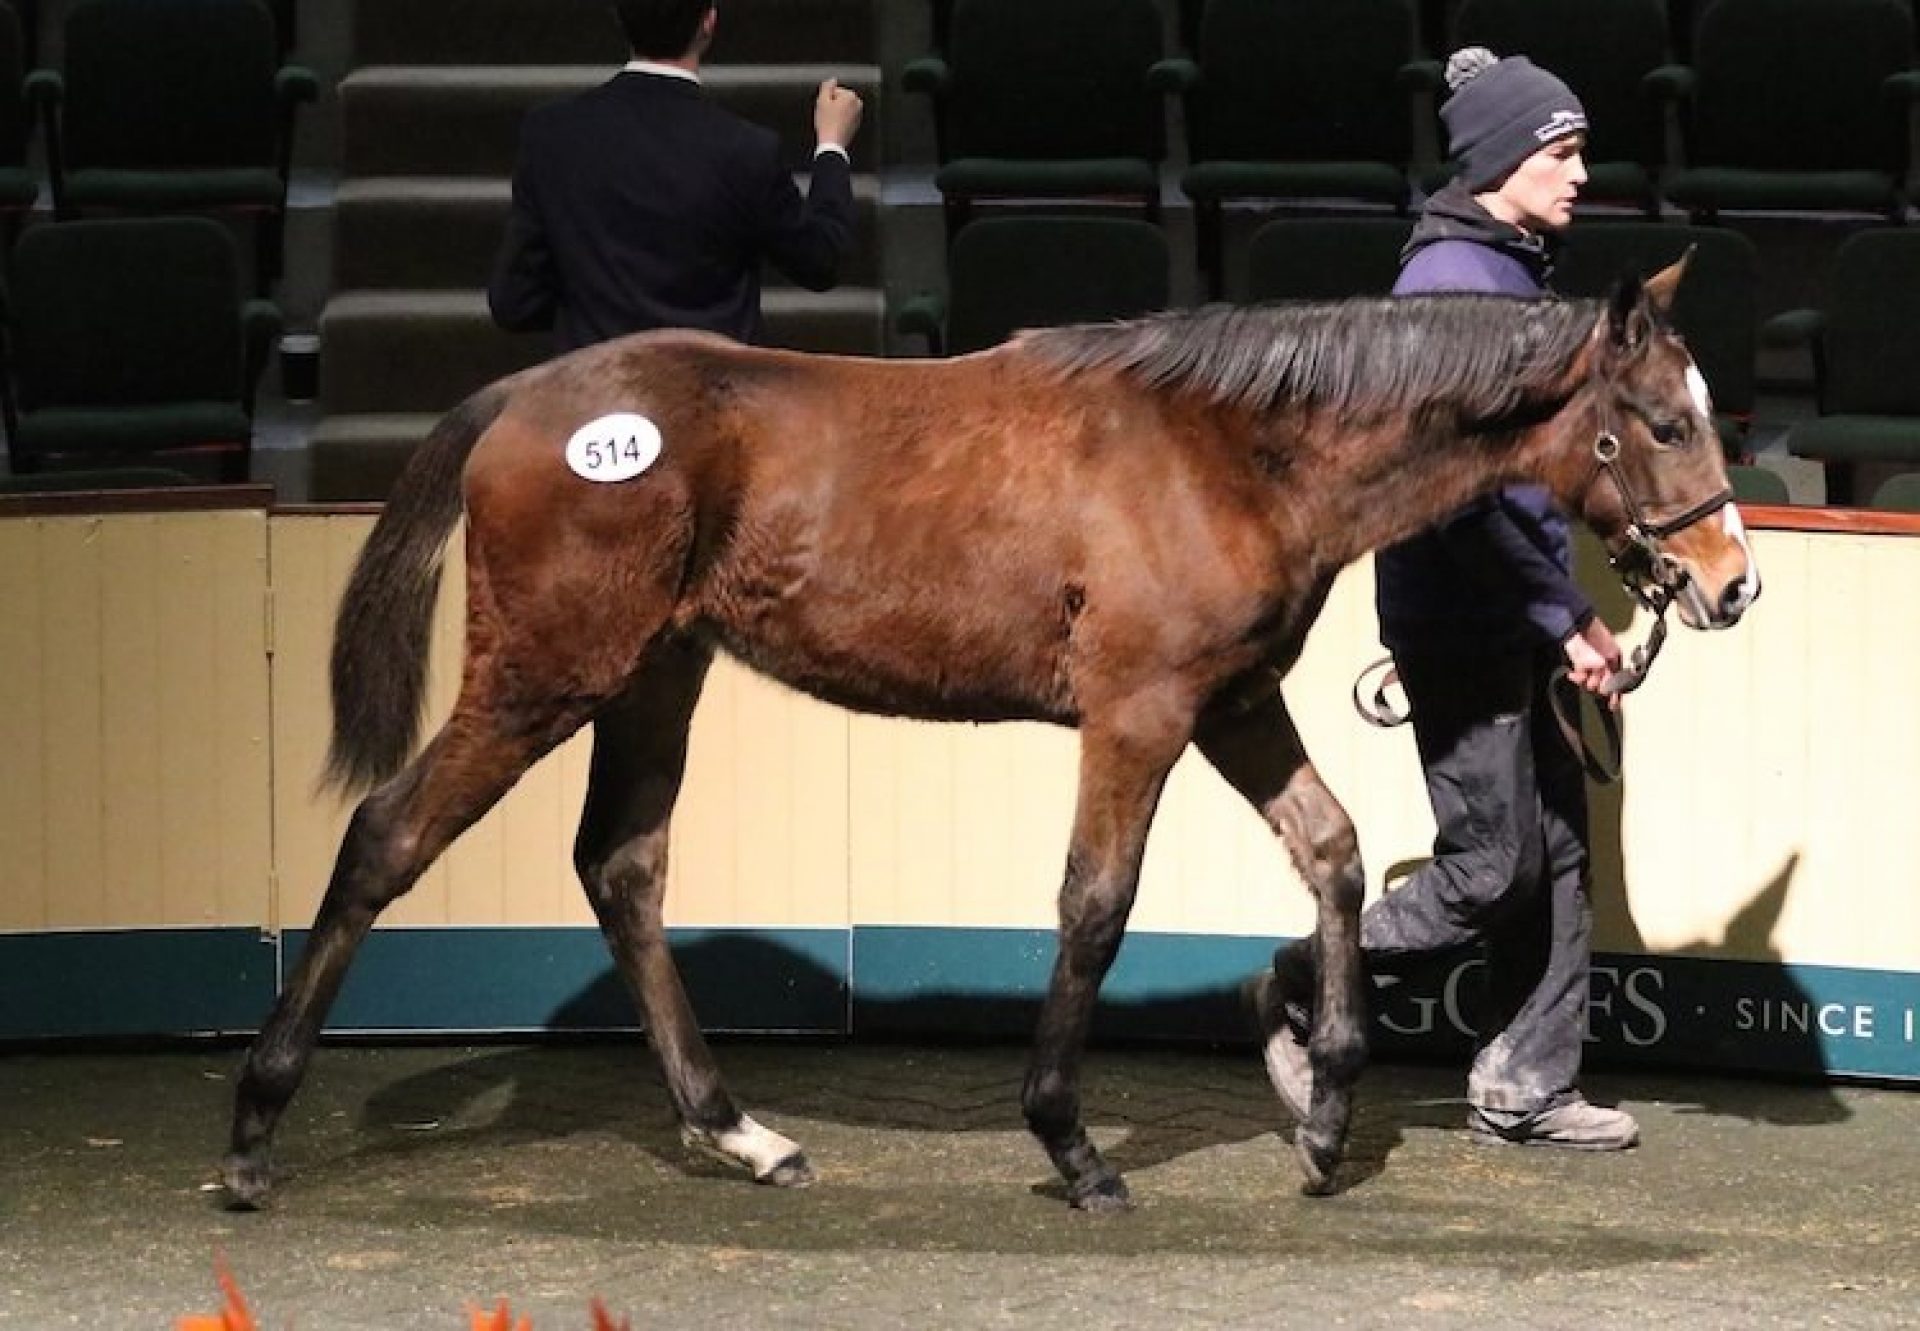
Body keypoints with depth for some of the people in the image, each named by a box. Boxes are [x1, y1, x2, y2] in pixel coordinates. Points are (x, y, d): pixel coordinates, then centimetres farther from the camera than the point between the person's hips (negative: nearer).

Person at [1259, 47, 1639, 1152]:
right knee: (1493, 866, -5)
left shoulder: (1519, 271, 13)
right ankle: (1310, 990, 12)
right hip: (1463, 615, -10)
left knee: (1558, 853, 10)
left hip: (1520, 616, 10)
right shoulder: (1454, 279, -17)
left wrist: (1572, 611, 16)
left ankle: (1528, 1088, 16)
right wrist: (1566, 618, -18)